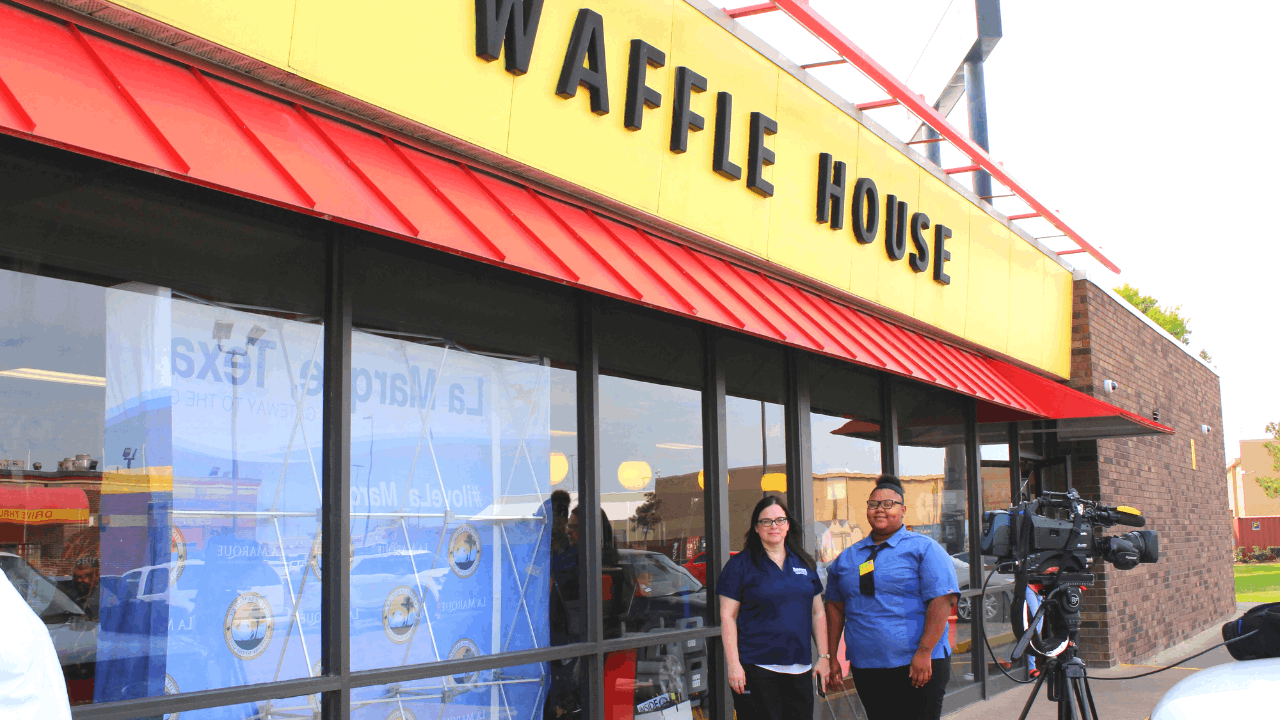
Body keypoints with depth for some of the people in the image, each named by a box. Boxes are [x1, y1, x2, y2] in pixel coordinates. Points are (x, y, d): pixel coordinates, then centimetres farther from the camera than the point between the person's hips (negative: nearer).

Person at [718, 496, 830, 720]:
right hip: (756, 667, -5)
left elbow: (818, 613, 17)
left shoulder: (804, 563, 13)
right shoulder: (740, 565, -1)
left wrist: (824, 656, 10)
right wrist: (733, 665, -12)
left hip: (799, 669, 5)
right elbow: (728, 617, -5)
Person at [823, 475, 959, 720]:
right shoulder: (848, 557, 14)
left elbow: (943, 600, -10)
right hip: (865, 669, 5)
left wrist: (924, 652, -18)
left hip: (917, 667, -5)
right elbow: (835, 606, 18)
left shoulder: (923, 548, -1)